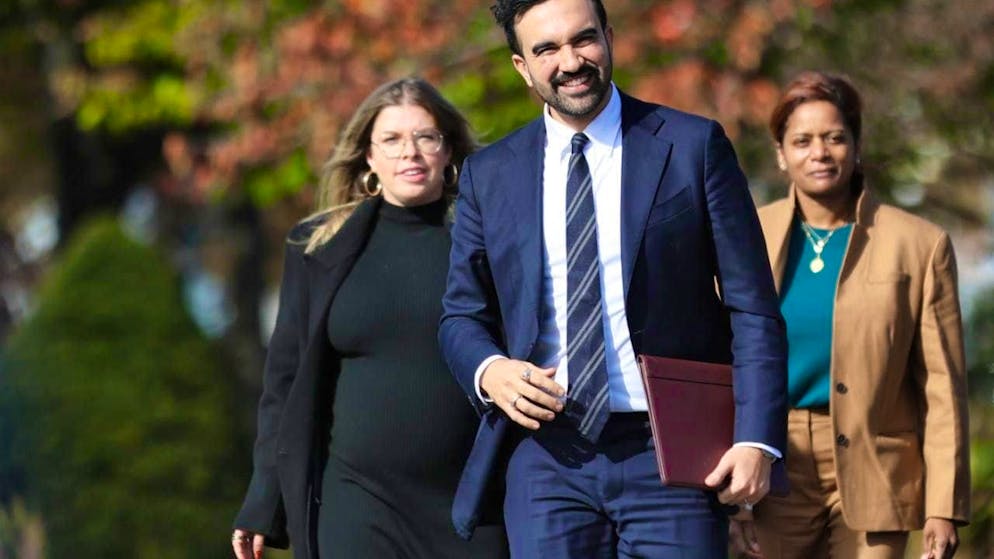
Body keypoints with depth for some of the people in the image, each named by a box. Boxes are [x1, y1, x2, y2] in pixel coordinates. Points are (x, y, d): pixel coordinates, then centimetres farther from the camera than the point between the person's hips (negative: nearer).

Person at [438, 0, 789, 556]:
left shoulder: (694, 146, 2)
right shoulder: (489, 175, 10)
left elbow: (752, 308, 0)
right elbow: (462, 315, 17)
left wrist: (757, 441, -9)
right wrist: (489, 372, -6)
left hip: (668, 455, -2)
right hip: (547, 454, 2)